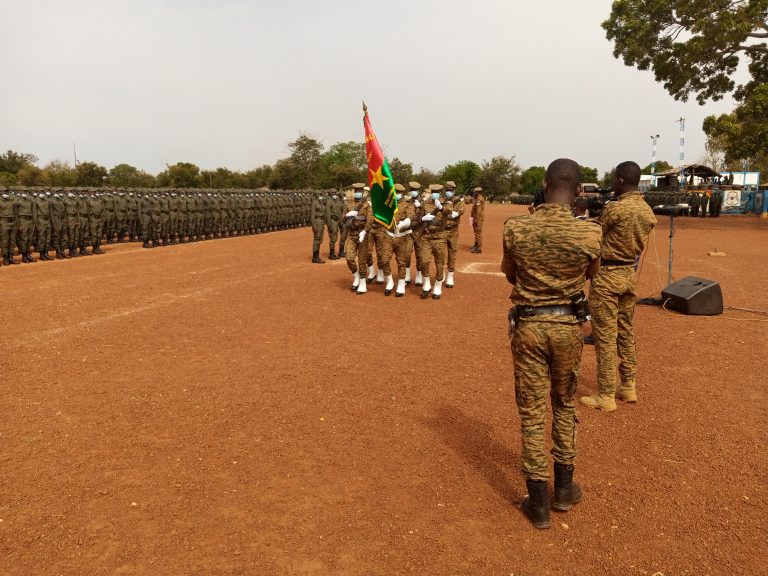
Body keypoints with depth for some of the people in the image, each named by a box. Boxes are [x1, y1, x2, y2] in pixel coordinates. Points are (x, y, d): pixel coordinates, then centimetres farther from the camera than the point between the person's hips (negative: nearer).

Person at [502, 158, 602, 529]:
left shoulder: (515, 228, -13)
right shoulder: (589, 233, -13)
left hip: (528, 324, -1)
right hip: (568, 325, 1)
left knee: (532, 411, 9)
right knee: (564, 405, 21)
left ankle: (539, 502, 17)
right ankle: (564, 488, 33)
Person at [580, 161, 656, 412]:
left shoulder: (614, 208, -19)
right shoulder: (648, 211, 6)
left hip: (607, 275, -8)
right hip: (629, 273, 8)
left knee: (605, 337, -1)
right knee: (625, 332, 18)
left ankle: (605, 396, 6)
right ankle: (629, 387, 27)